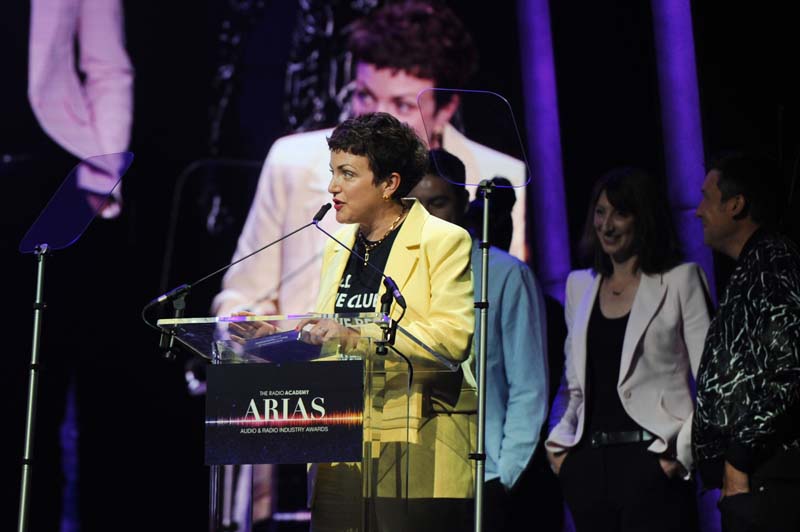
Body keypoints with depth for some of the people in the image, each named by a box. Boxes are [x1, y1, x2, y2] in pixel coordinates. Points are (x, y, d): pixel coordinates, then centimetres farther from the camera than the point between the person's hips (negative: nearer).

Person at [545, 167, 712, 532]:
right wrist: (557, 440, 8)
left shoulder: (681, 280, 2)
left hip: (652, 462, -5)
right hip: (588, 462, 5)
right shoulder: (580, 285, 17)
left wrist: (683, 452, -11)